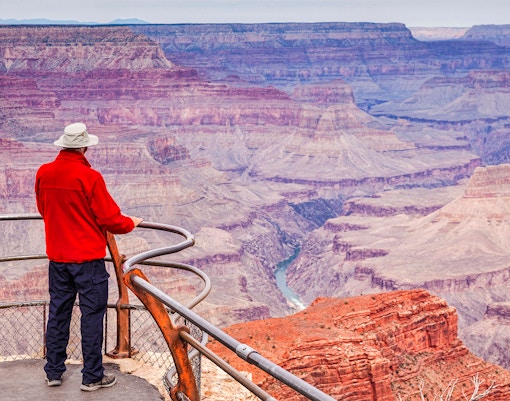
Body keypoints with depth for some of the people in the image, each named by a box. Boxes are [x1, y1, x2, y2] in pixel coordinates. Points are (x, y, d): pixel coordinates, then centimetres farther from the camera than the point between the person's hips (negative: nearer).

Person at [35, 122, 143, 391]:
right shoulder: (89, 177, -19)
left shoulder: (43, 174, -2)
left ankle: (54, 372, 24)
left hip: (57, 257, 6)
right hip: (88, 258, -6)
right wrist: (131, 223, 5)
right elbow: (110, 220, -14)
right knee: (92, 315, 4)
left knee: (58, 312, 15)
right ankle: (92, 376, 10)